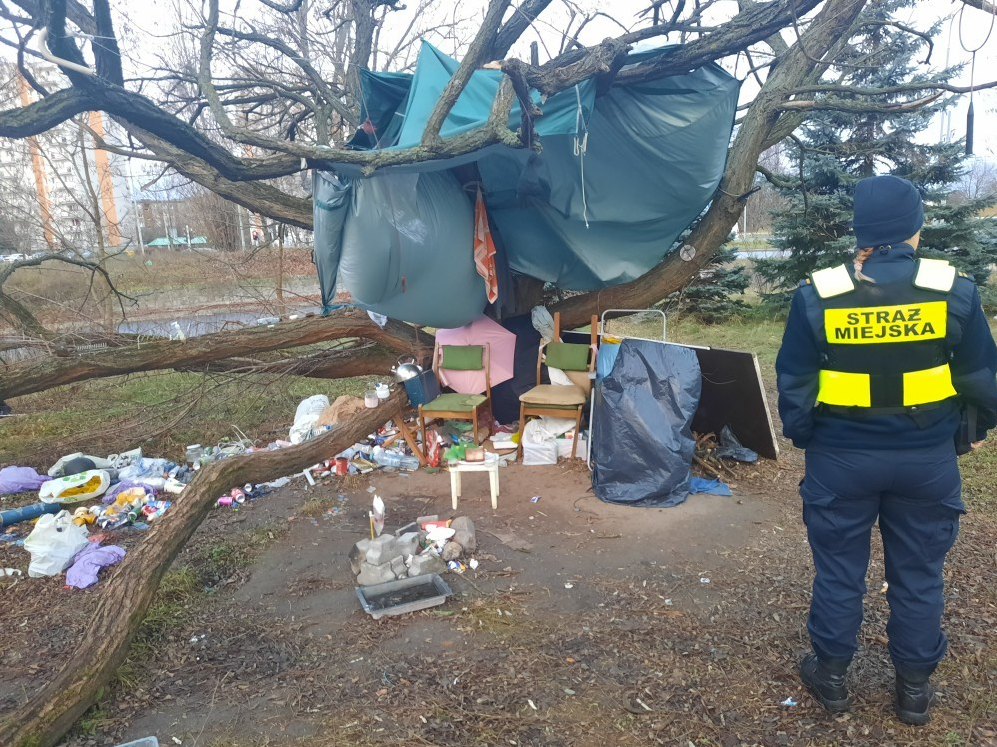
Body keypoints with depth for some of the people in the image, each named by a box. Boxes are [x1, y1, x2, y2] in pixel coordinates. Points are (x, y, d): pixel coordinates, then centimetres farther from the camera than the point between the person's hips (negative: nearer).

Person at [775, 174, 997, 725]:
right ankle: (914, 688, 31)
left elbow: (794, 383, -5)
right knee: (919, 575, 17)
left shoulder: (819, 294, -11)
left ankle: (831, 675, 30)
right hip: (927, 458, 1)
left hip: (842, 457, -1)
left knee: (838, 570, 14)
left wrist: (801, 436, 11)